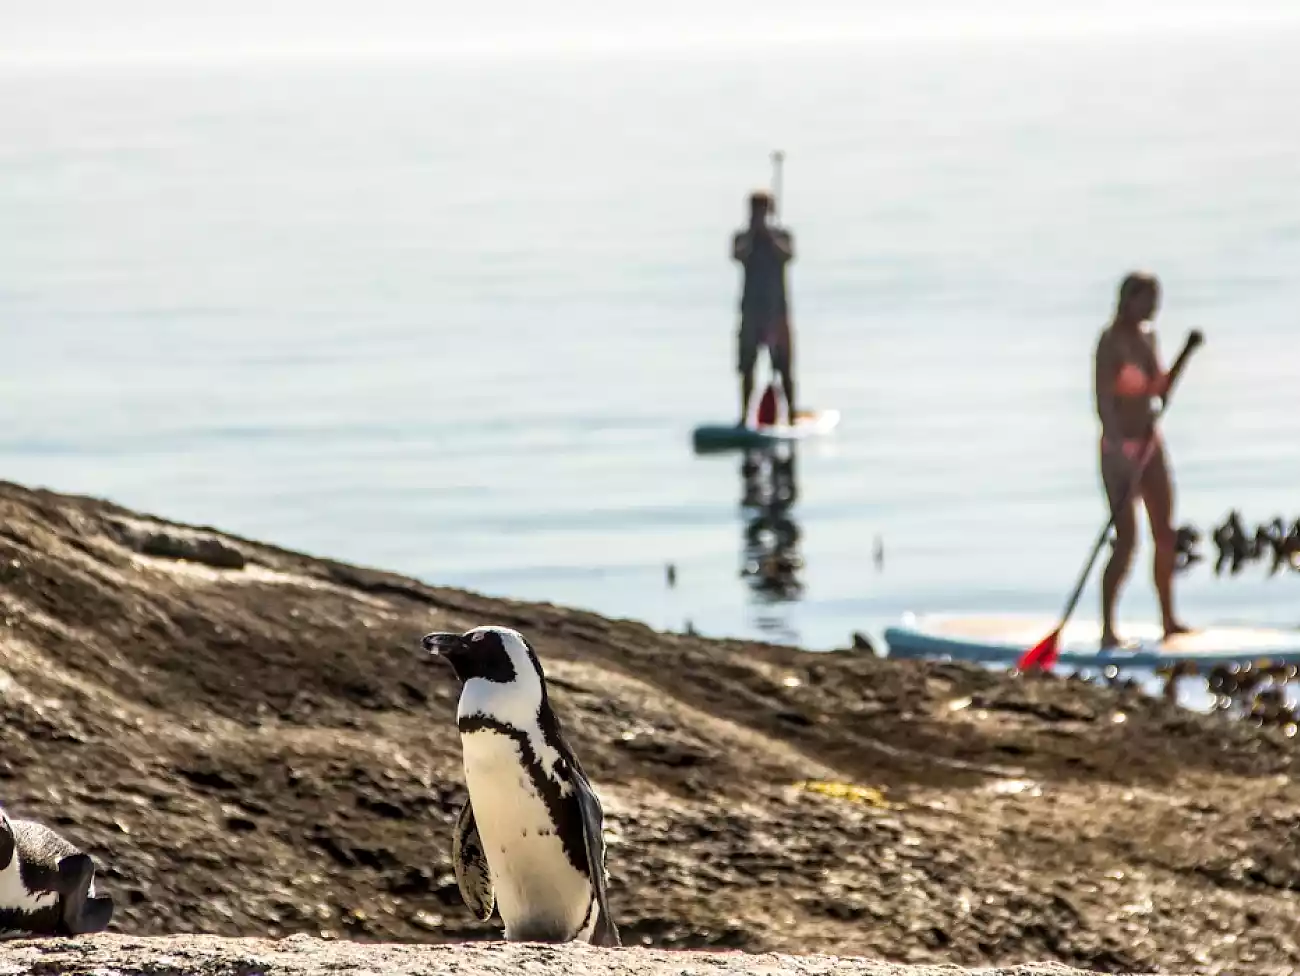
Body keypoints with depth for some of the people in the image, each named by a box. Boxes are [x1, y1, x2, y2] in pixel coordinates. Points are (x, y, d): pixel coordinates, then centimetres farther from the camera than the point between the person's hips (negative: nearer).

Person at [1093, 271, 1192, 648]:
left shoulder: (1147, 336, 9)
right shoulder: (1112, 341, -16)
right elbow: (1103, 400, -24)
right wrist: (1119, 447, -35)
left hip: (1149, 443, 8)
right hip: (1121, 448, -8)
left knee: (1165, 532, 12)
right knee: (1126, 539, -11)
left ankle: (1169, 620, 23)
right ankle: (1108, 629, -6)